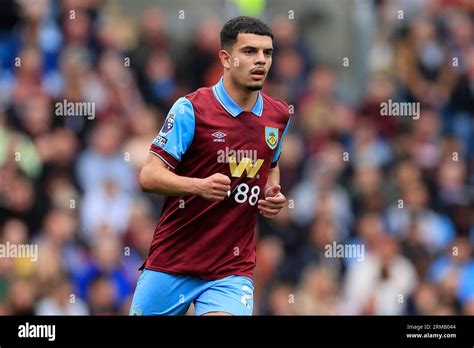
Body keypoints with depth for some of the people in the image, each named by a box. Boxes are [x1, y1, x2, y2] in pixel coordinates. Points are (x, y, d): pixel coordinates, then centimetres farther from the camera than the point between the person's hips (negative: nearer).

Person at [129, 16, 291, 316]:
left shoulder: (279, 116, 6)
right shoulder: (190, 109, -10)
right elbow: (149, 176, -13)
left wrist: (273, 195, 4)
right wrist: (199, 186, -30)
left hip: (233, 269, 2)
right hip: (170, 264, -2)